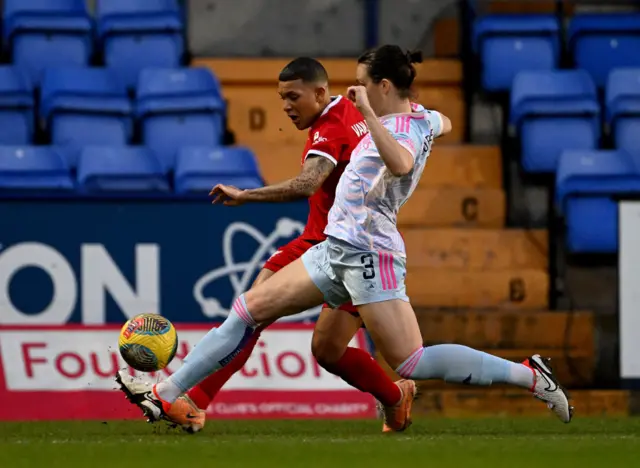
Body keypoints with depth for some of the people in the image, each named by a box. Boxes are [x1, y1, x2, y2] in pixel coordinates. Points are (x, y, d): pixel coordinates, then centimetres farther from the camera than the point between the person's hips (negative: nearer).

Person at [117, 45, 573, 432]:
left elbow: (400, 163, -42)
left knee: (412, 363, -15)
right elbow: (444, 124, 35)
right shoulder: (424, 119, 10)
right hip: (336, 249, 10)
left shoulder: (406, 130, -17)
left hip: (370, 254, -10)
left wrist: (368, 113, -39)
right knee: (249, 308, 7)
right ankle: (167, 394, 9)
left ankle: (528, 374, -7)